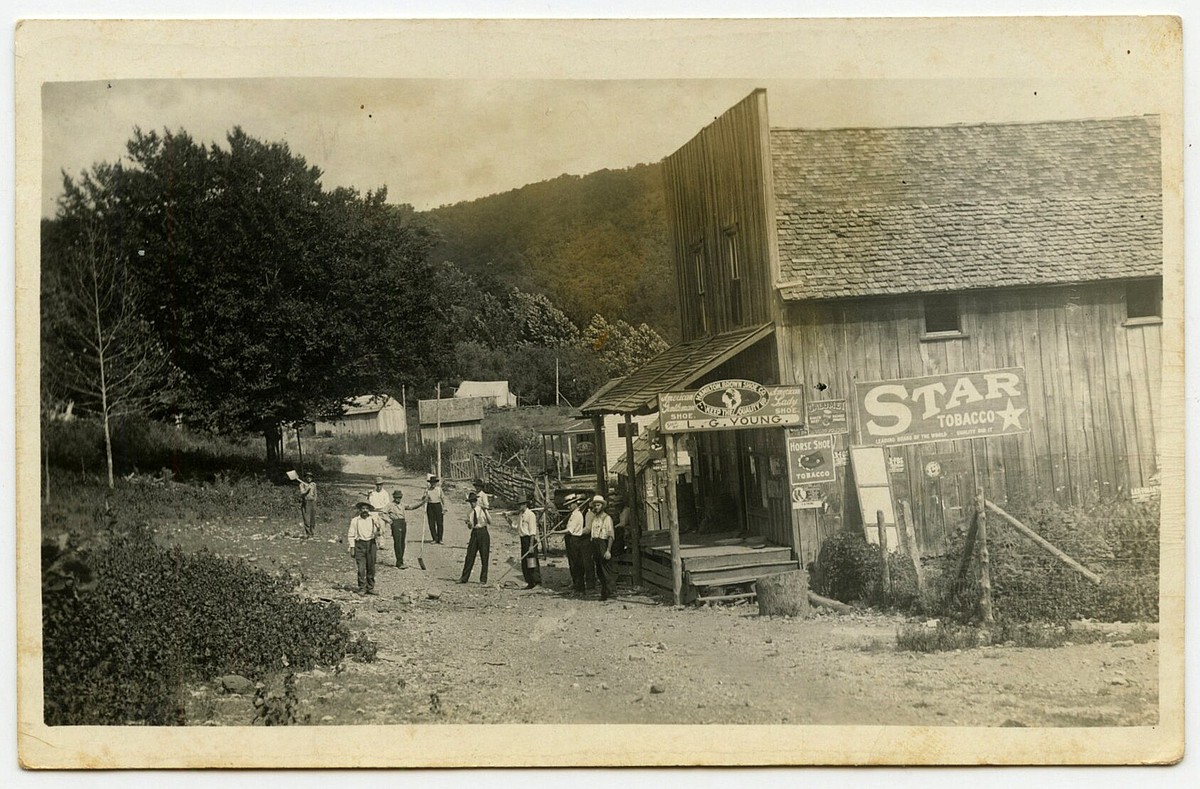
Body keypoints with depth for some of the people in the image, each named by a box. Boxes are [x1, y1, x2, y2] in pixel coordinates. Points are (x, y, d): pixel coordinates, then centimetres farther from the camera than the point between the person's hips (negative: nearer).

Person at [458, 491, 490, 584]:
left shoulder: (483, 510, -3)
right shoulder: (469, 513, 10)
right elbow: (470, 527, 12)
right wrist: (468, 523, -8)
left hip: (483, 532, -4)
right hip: (474, 533, 4)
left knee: (484, 557, 0)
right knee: (469, 556, 2)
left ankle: (483, 579, 8)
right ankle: (464, 578, 8)